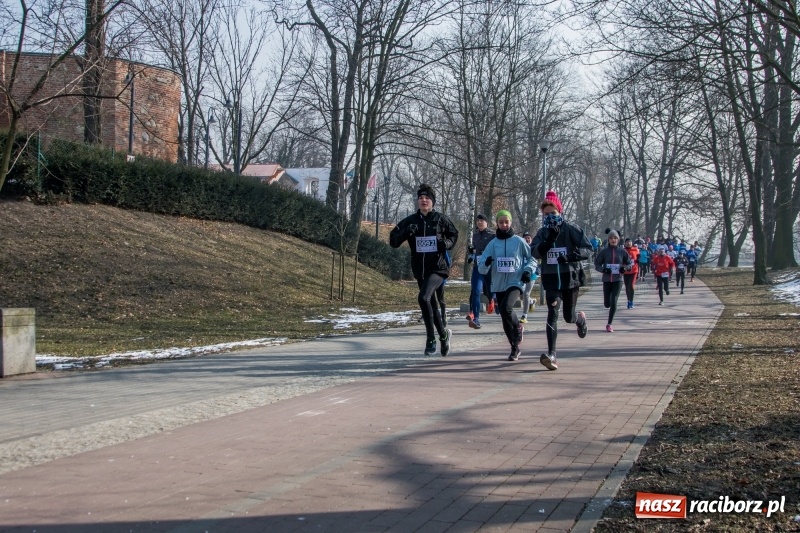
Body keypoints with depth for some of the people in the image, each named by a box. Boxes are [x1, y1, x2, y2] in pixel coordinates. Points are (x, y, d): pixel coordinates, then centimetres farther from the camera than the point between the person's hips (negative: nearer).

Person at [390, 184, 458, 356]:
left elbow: (454, 234, 14)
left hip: (438, 268, -4)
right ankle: (444, 335, 39)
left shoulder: (441, 219, -3)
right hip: (420, 270, 4)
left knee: (424, 297, -25)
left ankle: (431, 338, -12)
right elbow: (393, 241, 0)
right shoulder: (410, 220, 2)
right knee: (432, 306, 15)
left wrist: (447, 243, -8)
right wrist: (406, 232, -18)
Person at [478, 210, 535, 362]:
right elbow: (481, 268, 2)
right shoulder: (493, 243, 5)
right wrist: (486, 263, -21)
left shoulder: (518, 241, 0)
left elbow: (531, 257, 11)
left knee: (506, 308, -29)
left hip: (515, 283, -4)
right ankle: (515, 349, 22)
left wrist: (528, 270, -6)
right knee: (505, 320, 7)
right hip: (499, 285, 4)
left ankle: (518, 327, 2)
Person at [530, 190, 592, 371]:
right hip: (551, 280, 1)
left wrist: (572, 255, -25)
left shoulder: (571, 229, -4)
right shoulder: (542, 233, 4)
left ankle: (581, 318, 48)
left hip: (570, 278, -1)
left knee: (569, 317, 9)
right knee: (552, 314, -15)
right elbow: (535, 252, -12)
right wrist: (549, 240, -29)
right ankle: (551, 354, -20)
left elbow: (588, 249, -7)